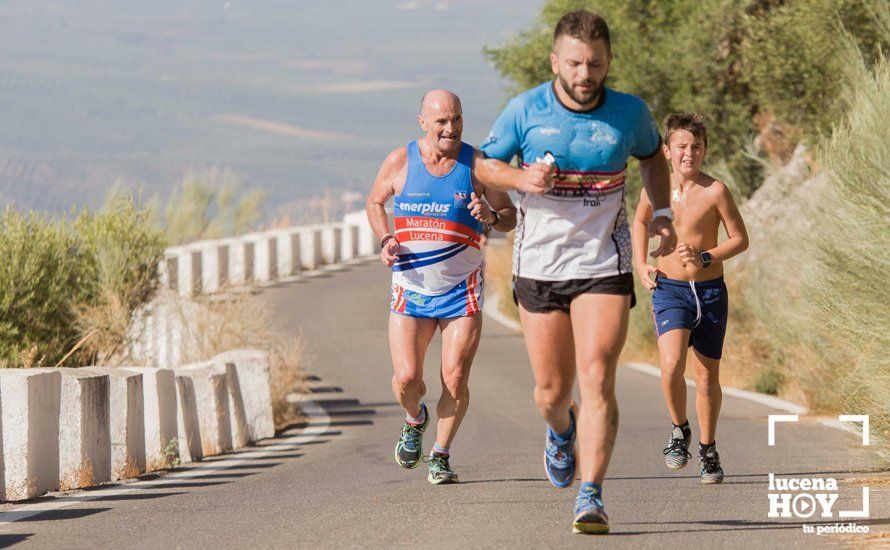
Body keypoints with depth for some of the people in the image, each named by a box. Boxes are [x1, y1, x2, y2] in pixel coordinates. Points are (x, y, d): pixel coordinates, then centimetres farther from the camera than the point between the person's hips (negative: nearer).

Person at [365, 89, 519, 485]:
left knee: (455, 380, -7)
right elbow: (375, 203, 16)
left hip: (462, 289, -1)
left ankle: (441, 454, 14)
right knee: (407, 378, -9)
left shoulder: (477, 164, -5)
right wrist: (385, 239, -2)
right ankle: (415, 420, 26)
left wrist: (491, 216, -19)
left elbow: (510, 216, 4)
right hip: (411, 287, 1)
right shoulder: (400, 162, -2)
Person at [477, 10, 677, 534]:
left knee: (597, 380, -16)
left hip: (604, 267, -1)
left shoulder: (630, 112, -3)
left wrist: (663, 211, 5)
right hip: (539, 267, 1)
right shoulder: (525, 111, -7)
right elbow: (486, 165, 5)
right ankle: (561, 429, 45)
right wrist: (522, 179, -16)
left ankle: (591, 496, -14)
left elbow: (652, 155, 19)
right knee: (552, 390, 8)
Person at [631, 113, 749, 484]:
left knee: (707, 375, 9)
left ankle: (707, 448, 28)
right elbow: (640, 221, 20)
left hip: (710, 291, 0)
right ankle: (679, 430, 4)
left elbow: (740, 239, -2)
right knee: (672, 366, -21)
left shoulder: (715, 191, -9)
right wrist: (640, 265, 8)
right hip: (669, 290, 0)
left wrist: (705, 257, -17)